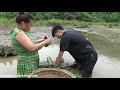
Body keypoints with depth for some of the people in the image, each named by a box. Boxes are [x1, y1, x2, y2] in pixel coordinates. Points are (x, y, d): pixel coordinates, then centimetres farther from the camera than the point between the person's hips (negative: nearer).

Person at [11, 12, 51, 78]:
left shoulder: (21, 32, 10)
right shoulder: (19, 33, -19)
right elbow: (32, 48, -26)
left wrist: (39, 41, 6)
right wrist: (45, 42, -13)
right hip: (27, 65, -9)